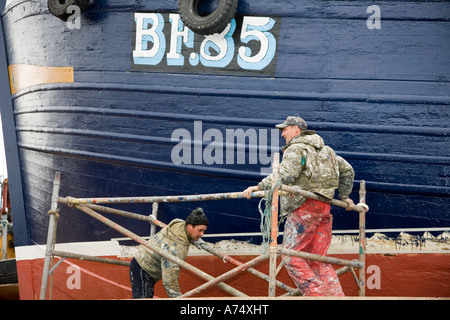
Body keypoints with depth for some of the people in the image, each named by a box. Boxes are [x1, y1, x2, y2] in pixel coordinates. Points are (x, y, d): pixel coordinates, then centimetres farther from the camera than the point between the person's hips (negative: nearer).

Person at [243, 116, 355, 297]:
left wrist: (259, 187, -22)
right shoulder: (325, 150, 24)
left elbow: (286, 175, -22)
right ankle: (336, 296, 2)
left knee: (291, 256, -6)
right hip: (324, 208, 9)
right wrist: (344, 196, 37)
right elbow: (347, 170, 30)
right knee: (317, 259, 9)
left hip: (304, 207, -9)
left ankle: (316, 294, -15)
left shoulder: (296, 149, -4)